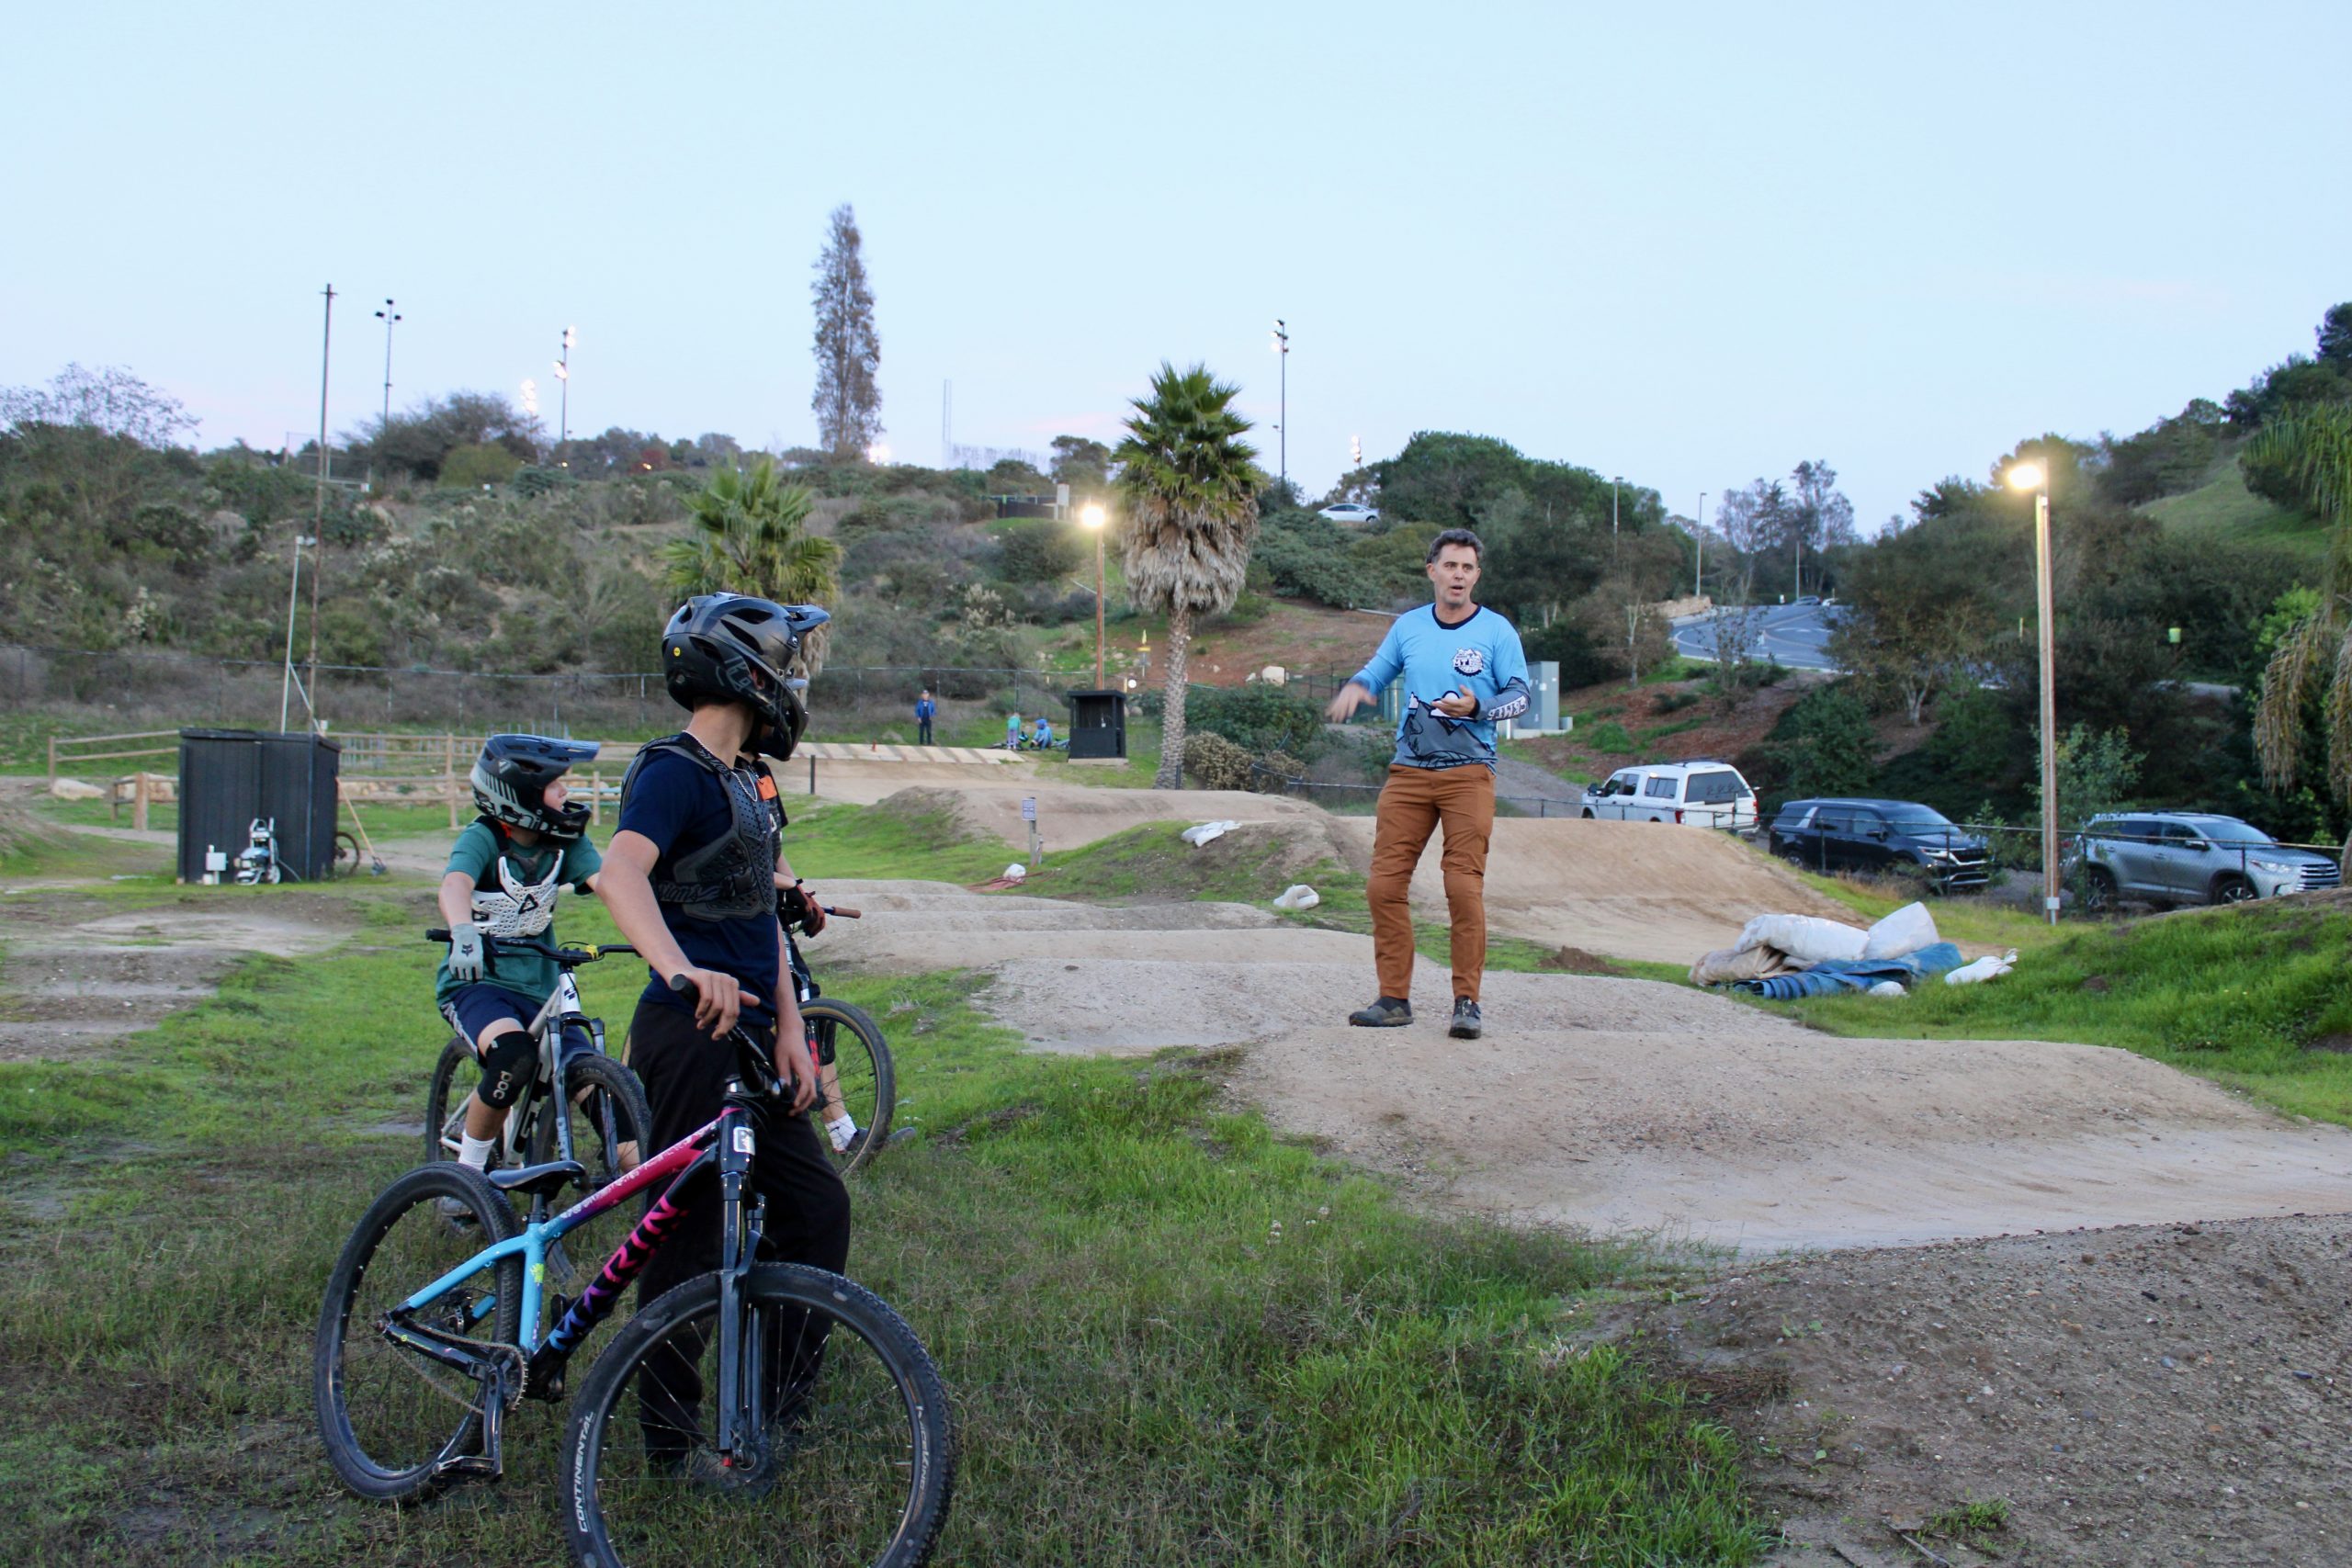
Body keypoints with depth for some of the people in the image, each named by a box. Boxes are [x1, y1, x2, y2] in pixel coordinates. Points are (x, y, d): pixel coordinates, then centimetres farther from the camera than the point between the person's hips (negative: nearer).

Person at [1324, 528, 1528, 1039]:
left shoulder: (1496, 631, 3)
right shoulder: (1409, 626, 12)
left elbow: (1520, 695, 3)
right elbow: (1378, 670, 22)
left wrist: (1477, 707, -16)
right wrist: (1355, 687, -1)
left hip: (1468, 775, -3)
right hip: (1408, 772, 3)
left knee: (1464, 888, -10)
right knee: (1384, 885, -3)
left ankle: (1467, 1002, -1)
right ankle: (1394, 998, 6)